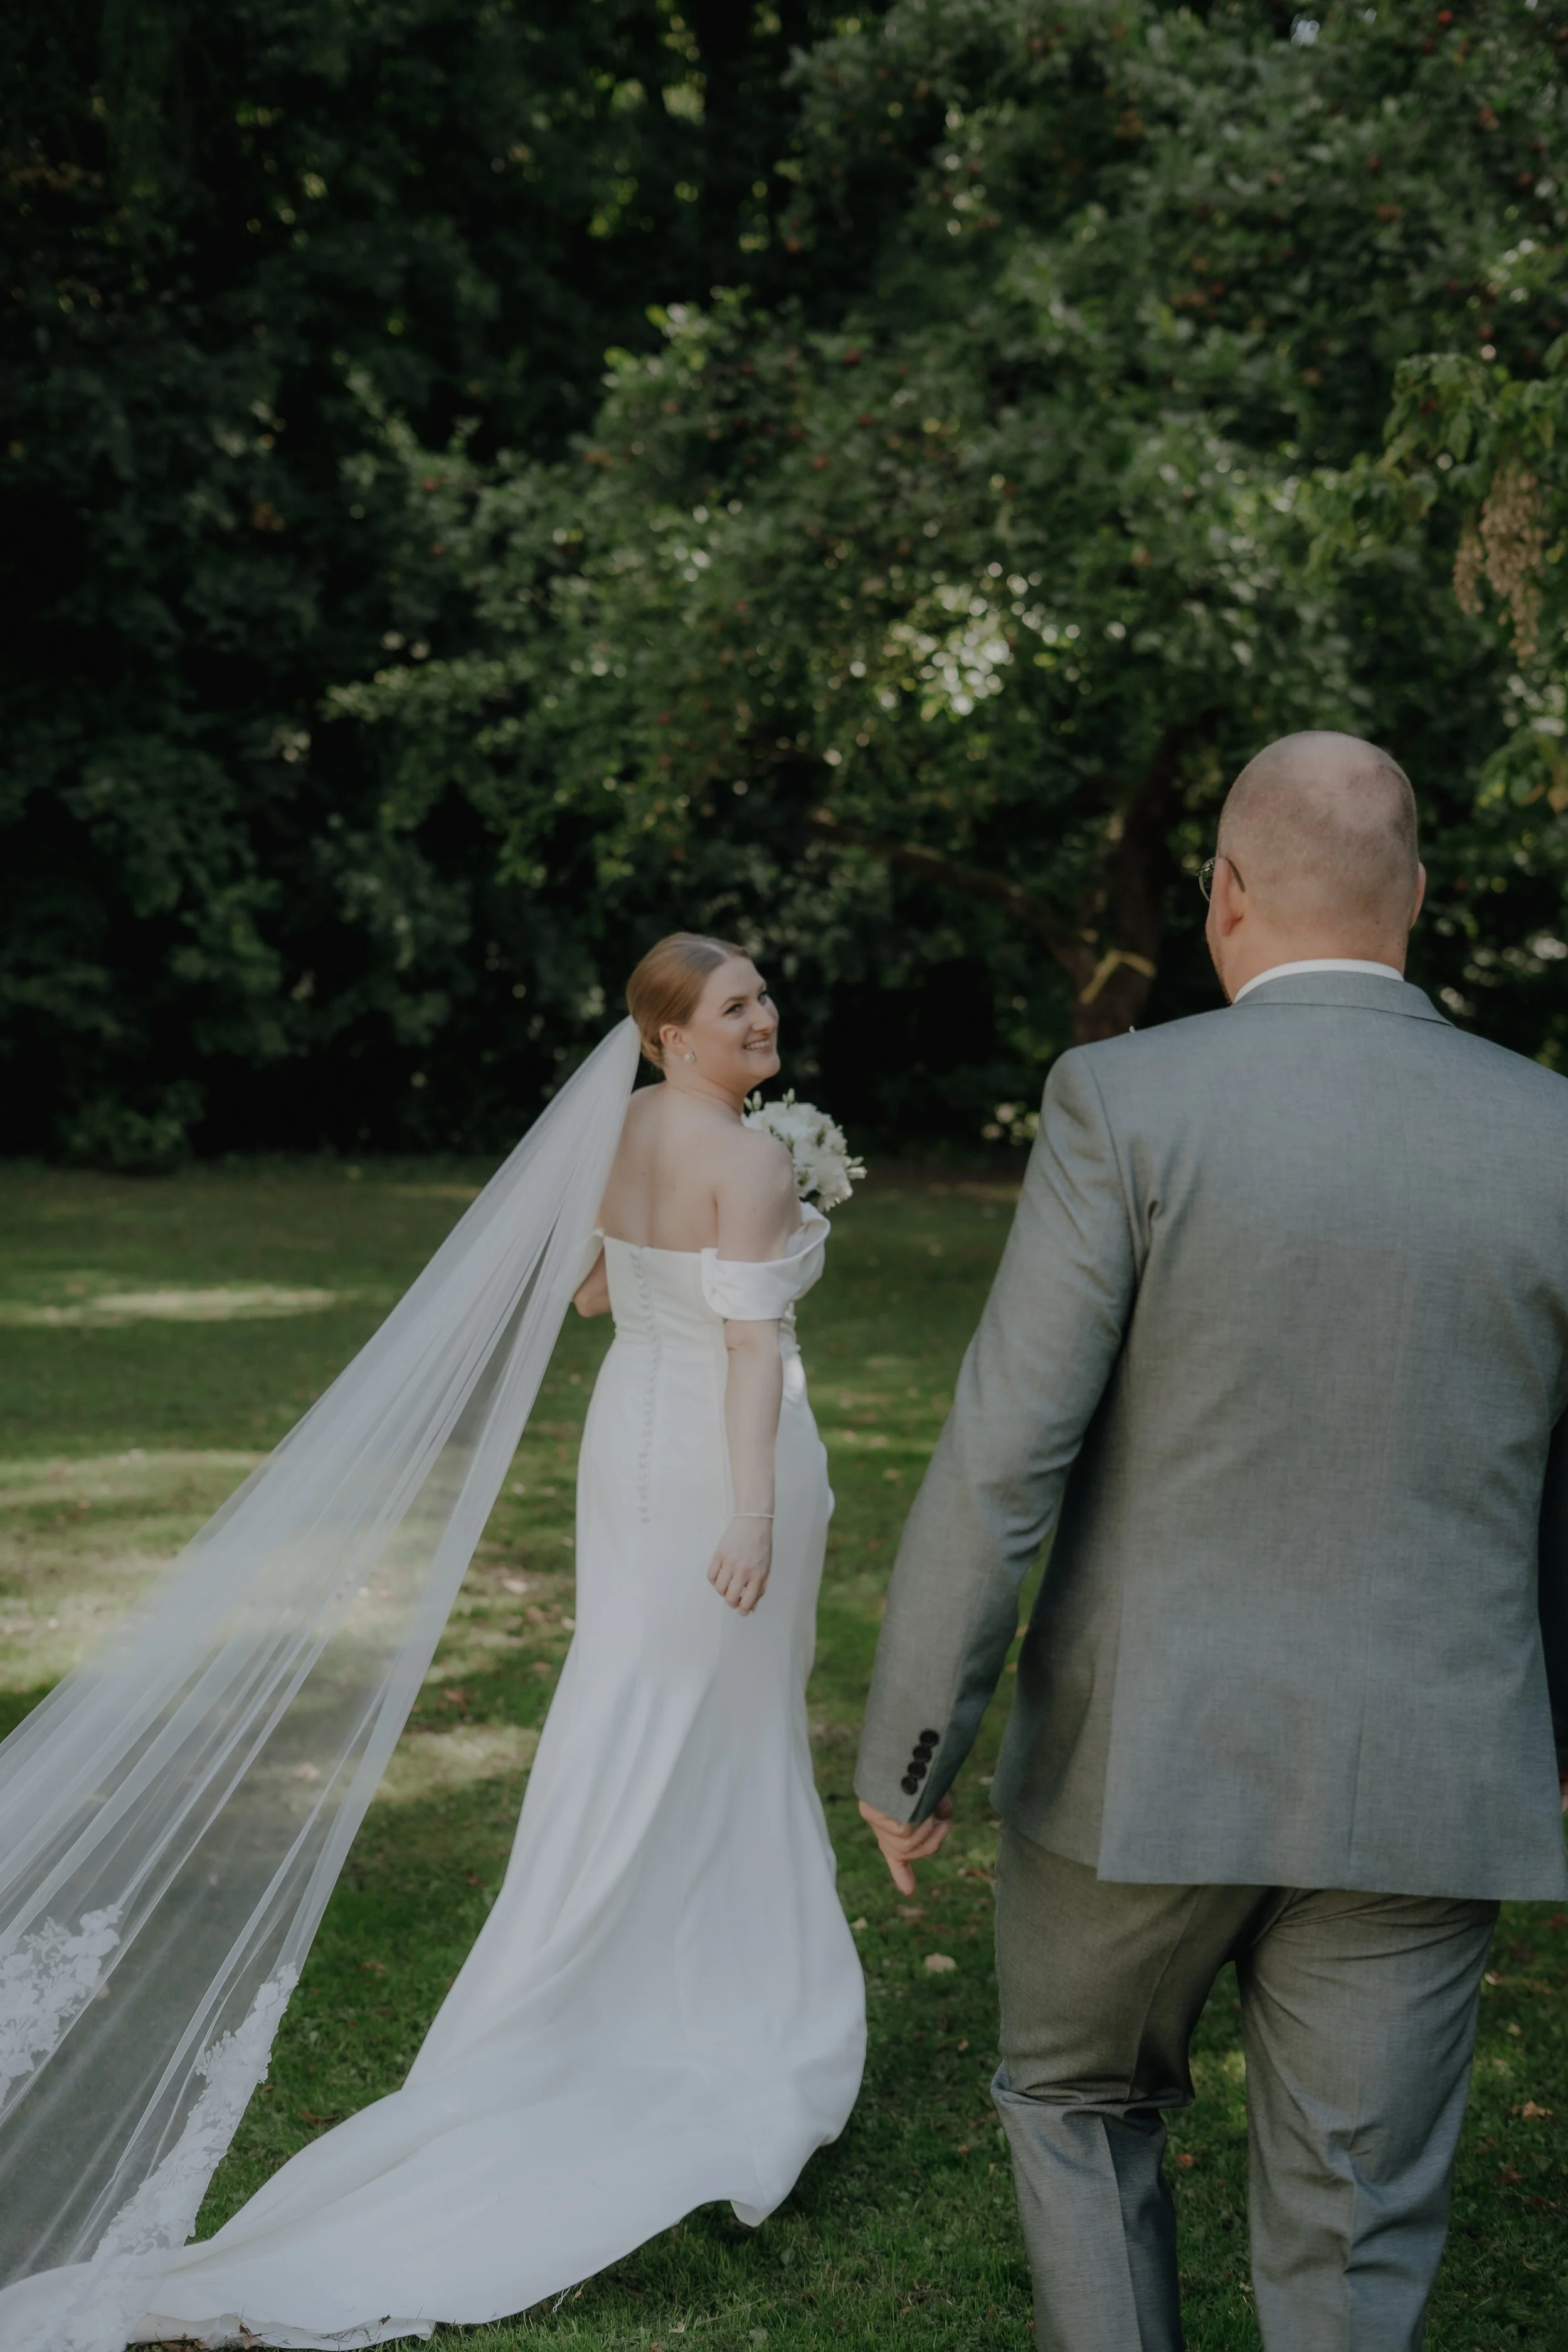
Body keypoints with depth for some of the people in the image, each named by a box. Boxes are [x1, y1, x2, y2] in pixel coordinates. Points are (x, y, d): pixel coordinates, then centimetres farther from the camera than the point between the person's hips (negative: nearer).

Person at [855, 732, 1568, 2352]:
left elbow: (1003, 1458, -14)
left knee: (1080, 2105, 25)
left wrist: (905, 1753, -4)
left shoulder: (1128, 1103, -11)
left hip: (1138, 1761, -2)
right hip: (1427, 1790, 2)